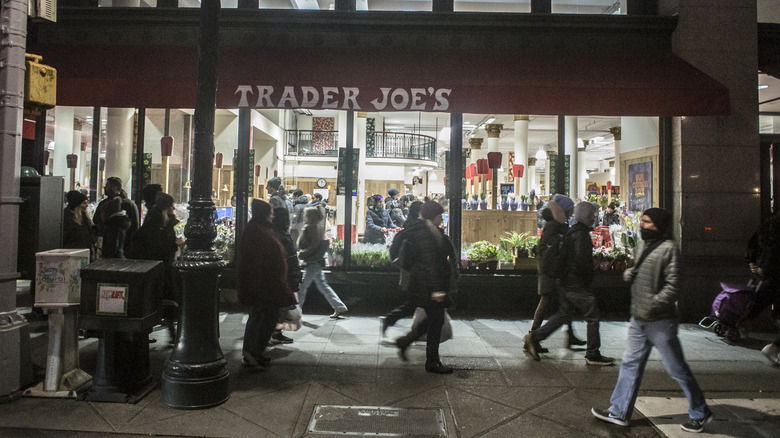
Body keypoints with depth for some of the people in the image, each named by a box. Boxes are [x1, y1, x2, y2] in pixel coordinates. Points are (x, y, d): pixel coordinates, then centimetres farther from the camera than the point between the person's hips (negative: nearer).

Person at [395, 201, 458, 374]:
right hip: (429, 285, -10)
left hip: (423, 283, 10)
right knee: (436, 320, 0)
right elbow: (430, 262, -24)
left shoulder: (433, 232, 13)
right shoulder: (426, 234, -20)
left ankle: (405, 340, 27)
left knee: (434, 319, 18)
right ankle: (432, 362, 13)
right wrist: (437, 289, -25)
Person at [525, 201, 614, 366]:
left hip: (566, 283, 10)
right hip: (577, 285, -10)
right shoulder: (581, 234, -17)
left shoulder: (572, 232, 14)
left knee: (562, 315, 14)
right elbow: (581, 260, -25)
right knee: (593, 316, 3)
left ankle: (534, 338, 9)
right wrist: (588, 276, -10)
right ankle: (593, 355, 11)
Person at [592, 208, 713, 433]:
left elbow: (673, 287, -18)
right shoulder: (642, 245, 11)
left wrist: (653, 304, -27)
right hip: (639, 320, 8)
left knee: (677, 368, 5)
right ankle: (619, 412, 20)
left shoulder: (668, 248, -13)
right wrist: (628, 273, 2)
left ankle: (700, 413, 25)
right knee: (630, 364, 11)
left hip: (661, 321, -8)